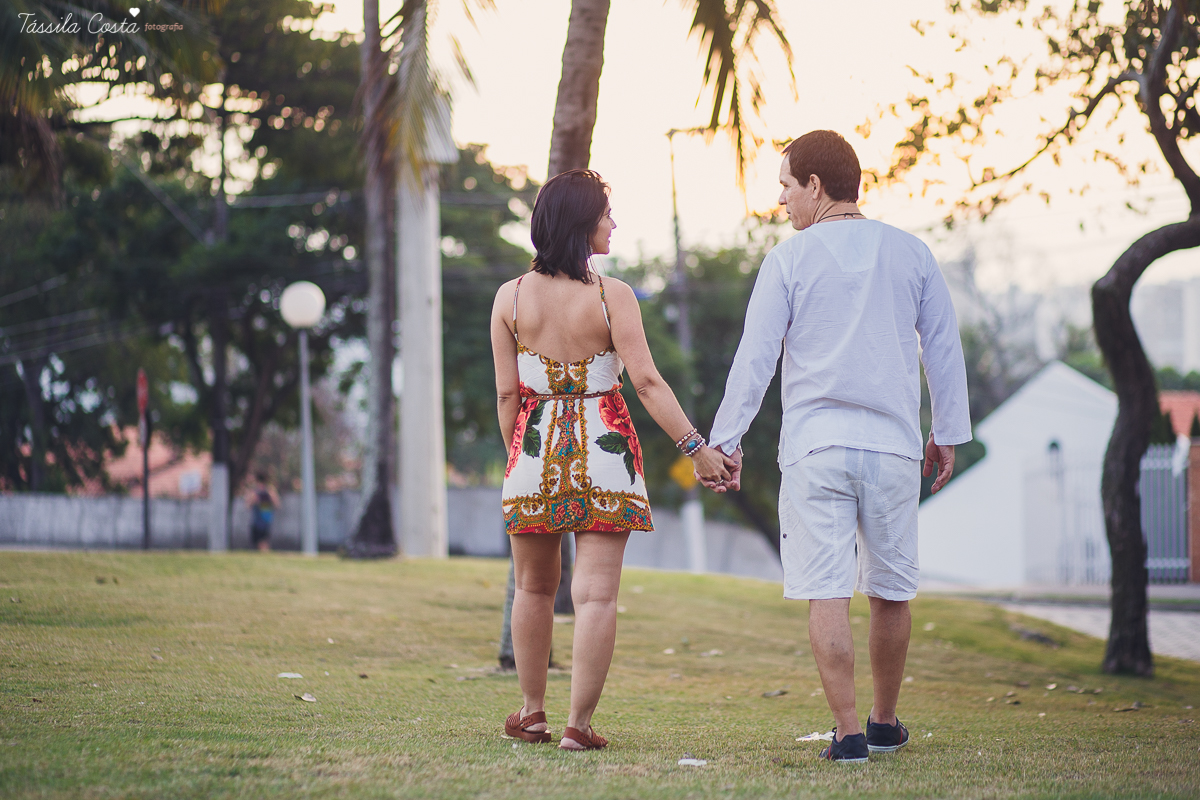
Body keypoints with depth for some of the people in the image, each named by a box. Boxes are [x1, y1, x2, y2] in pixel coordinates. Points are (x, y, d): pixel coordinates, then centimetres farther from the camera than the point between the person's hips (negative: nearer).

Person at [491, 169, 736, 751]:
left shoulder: (510, 298, 0)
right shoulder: (611, 296, -9)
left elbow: (507, 393, 2)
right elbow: (646, 381, -13)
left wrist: (517, 458, 14)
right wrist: (695, 447, -10)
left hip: (537, 449, 3)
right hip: (604, 451, -3)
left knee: (534, 587, 18)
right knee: (597, 593, -1)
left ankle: (533, 713, 26)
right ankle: (578, 723, -5)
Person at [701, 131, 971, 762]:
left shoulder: (789, 260, -1)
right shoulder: (911, 254, 8)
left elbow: (754, 358, -2)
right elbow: (944, 349, 12)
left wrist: (724, 442, 3)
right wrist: (947, 433, 20)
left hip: (815, 447, -3)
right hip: (893, 445, 3)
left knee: (827, 593, -2)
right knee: (891, 590, 14)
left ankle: (849, 733, -7)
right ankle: (885, 724, 26)